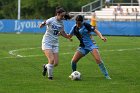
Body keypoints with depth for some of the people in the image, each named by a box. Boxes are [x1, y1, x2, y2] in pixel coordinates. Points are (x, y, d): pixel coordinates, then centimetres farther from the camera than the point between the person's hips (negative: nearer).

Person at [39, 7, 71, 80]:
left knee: (56, 63, -2)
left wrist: (68, 37, 4)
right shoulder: (51, 20, -15)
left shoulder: (61, 23, 3)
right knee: (51, 60, -20)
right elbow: (40, 26, -15)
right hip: (47, 43, -6)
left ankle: (46, 66, 29)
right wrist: (43, 24, -37)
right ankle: (50, 76, -1)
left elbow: (62, 32, 17)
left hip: (55, 44, 6)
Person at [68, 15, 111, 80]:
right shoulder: (75, 28, 1)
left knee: (98, 60, -21)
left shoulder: (86, 25, -8)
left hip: (91, 45, -4)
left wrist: (101, 37, -23)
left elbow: (95, 31, -8)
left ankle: (106, 75, -12)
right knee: (73, 61, -8)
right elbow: (69, 36, 5)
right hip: (83, 47, 4)